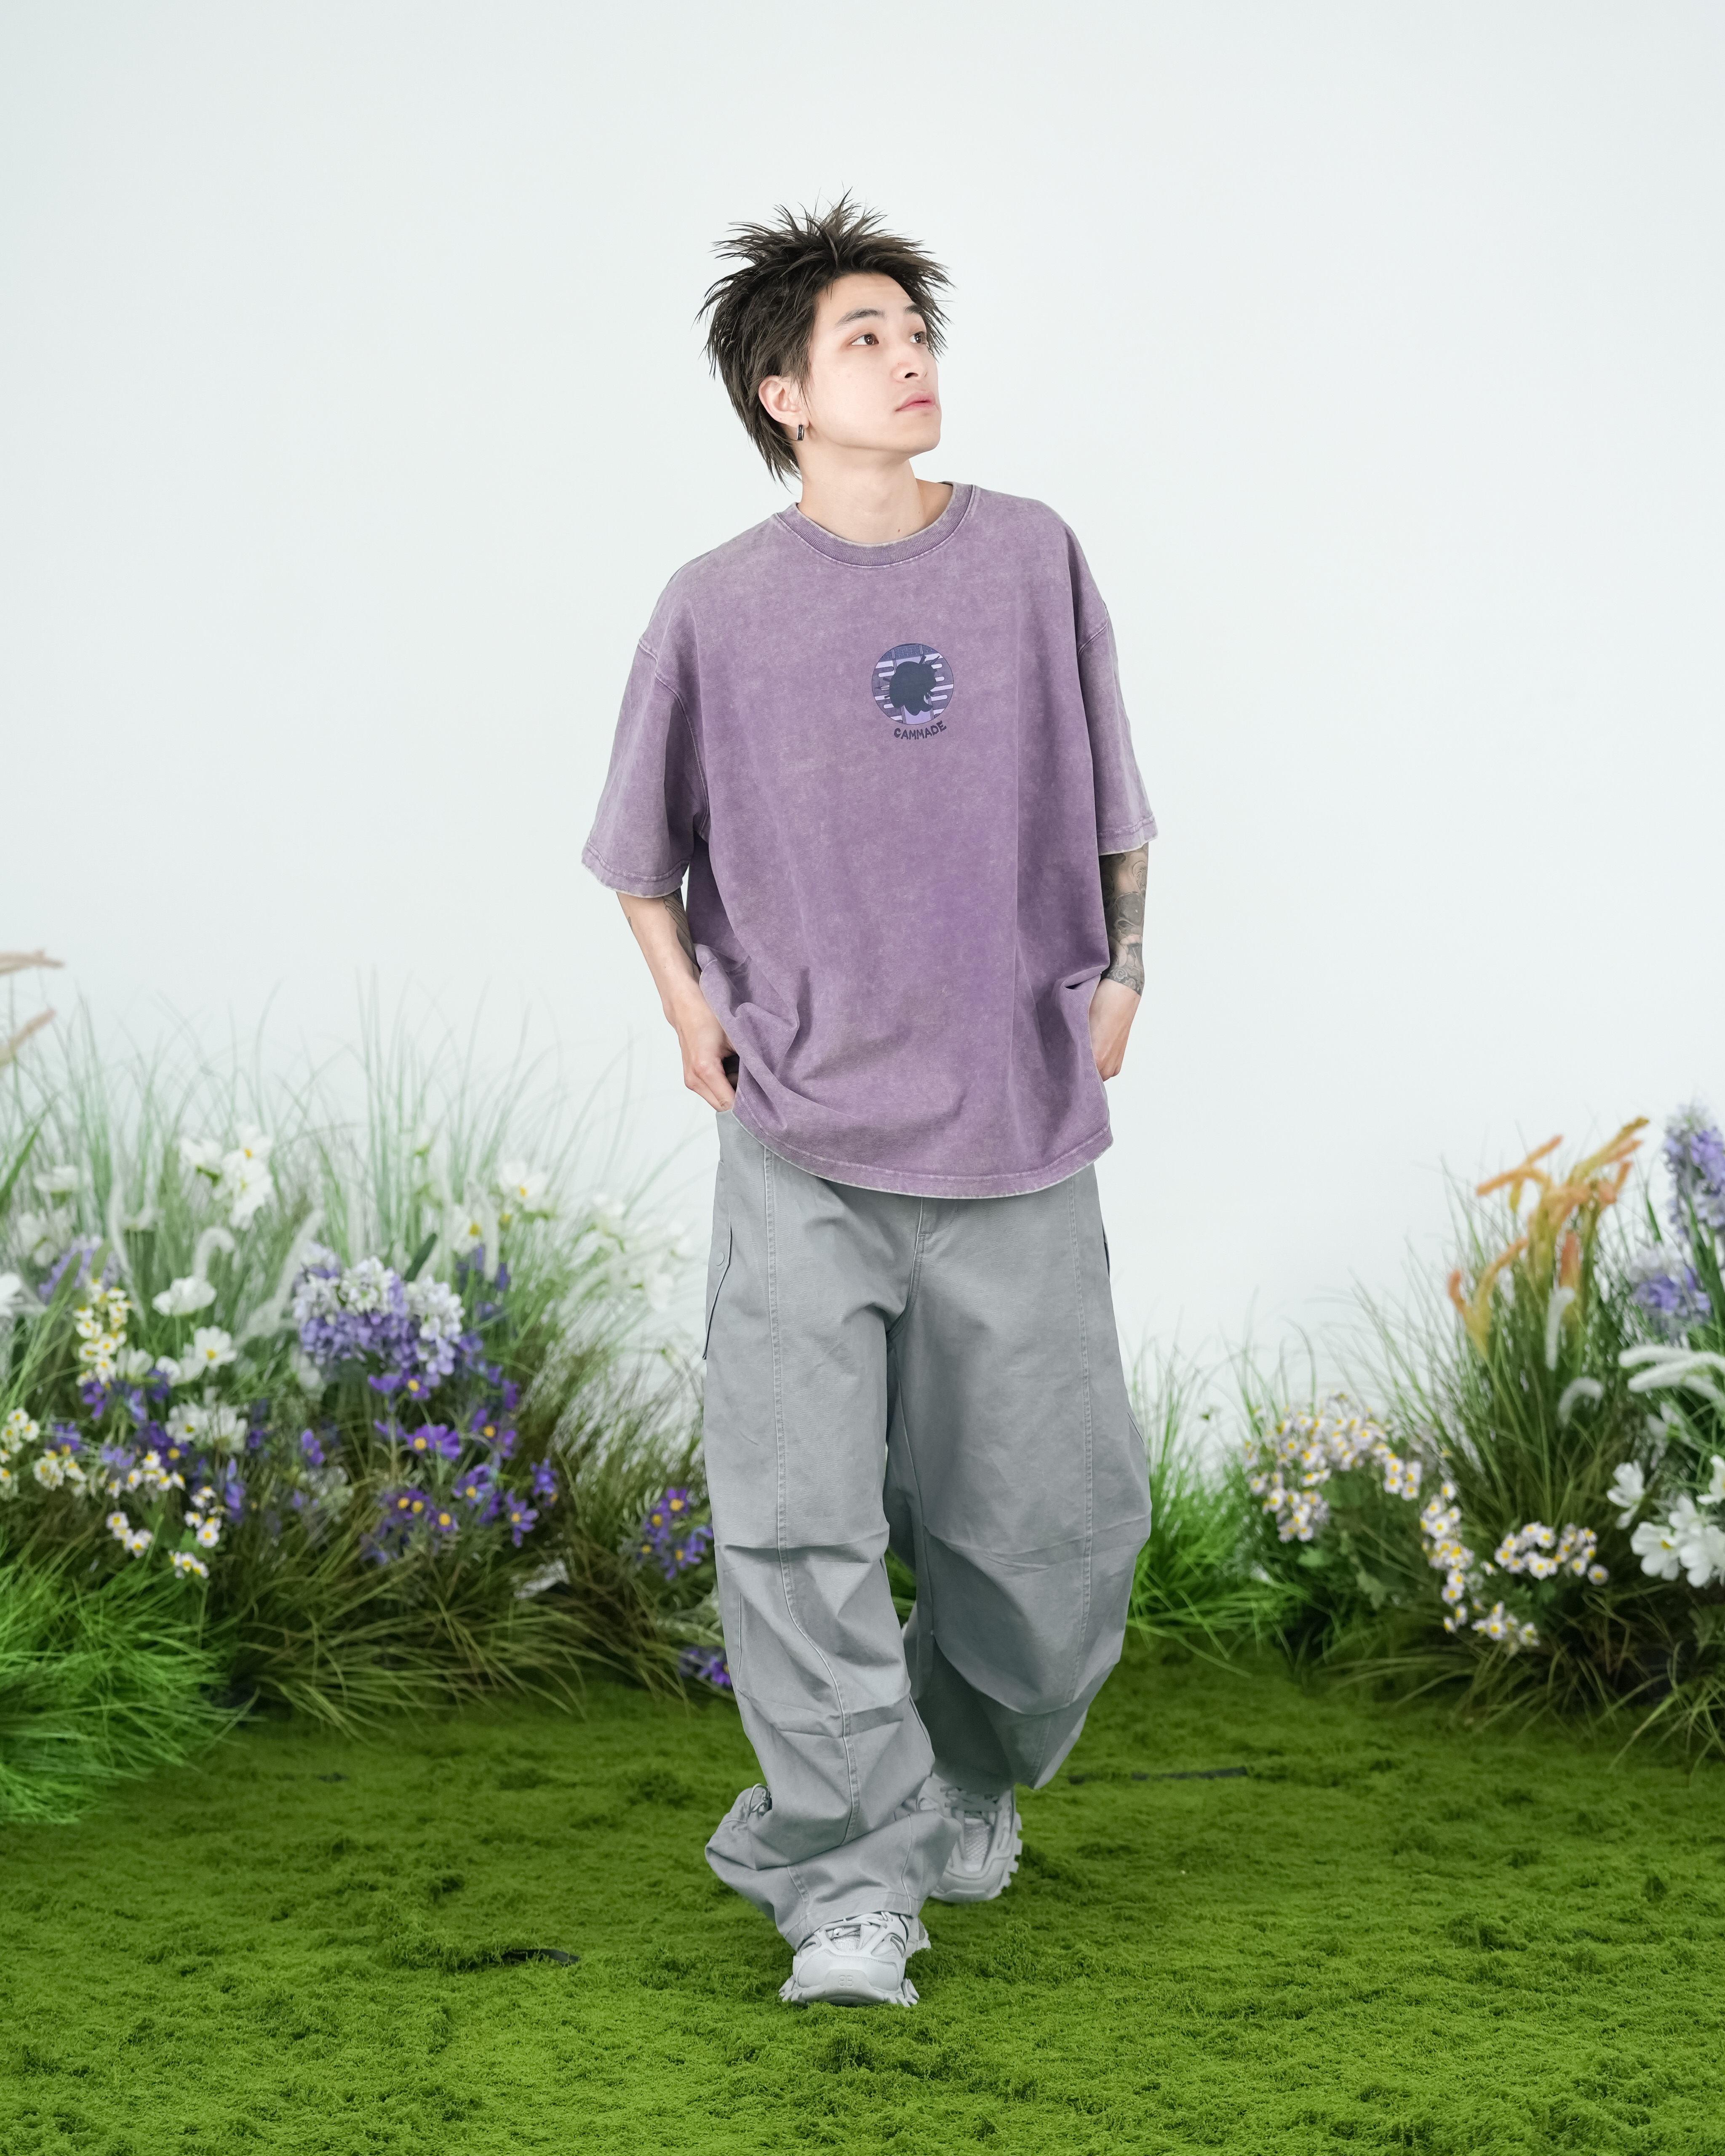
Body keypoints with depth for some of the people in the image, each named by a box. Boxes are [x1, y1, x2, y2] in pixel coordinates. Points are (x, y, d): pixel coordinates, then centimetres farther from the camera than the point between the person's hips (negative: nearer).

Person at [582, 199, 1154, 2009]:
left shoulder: (1031, 559, 4)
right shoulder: (720, 607, 1)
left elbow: (1107, 800, 15)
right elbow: (642, 847, 15)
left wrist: (1118, 964, 3)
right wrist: (689, 1006, 3)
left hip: (1017, 1131, 2)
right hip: (802, 1142, -1)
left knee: (1061, 1522, 7)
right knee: (794, 1523, -10)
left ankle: (966, 1781, 35)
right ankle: (850, 1881, 4)